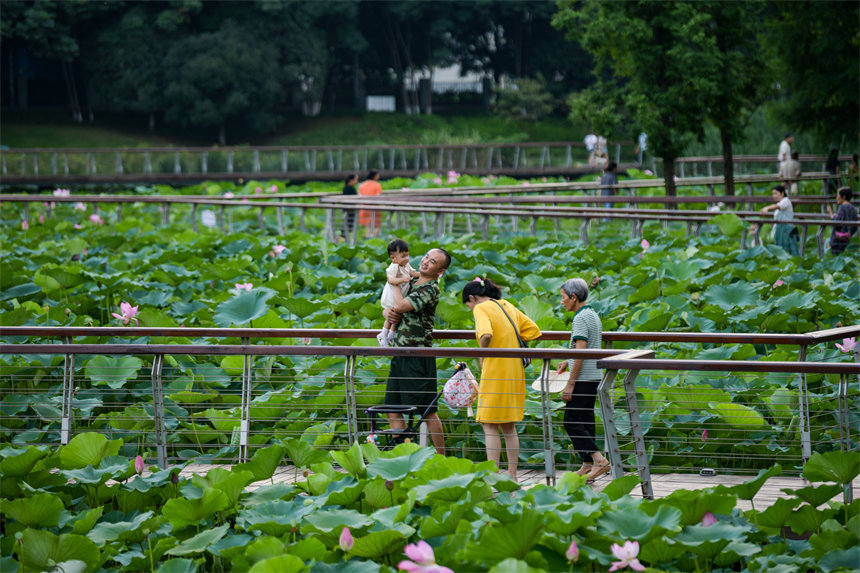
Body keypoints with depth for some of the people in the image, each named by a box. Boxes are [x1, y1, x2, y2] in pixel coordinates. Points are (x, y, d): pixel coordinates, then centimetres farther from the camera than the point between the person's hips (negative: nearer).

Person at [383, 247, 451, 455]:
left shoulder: (430, 289, -13)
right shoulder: (410, 283, 14)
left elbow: (401, 306, -25)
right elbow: (390, 307, 22)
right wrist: (388, 312, -3)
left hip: (418, 358, -8)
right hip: (399, 356, 8)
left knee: (428, 411, -3)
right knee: (393, 410, 8)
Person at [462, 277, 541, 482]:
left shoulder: (481, 308, -8)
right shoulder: (508, 306, 13)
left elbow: (486, 335, -27)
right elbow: (533, 331, 15)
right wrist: (509, 345, 13)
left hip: (495, 371, -7)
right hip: (515, 372, 7)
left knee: (490, 425, -2)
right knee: (508, 426, 15)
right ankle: (512, 475, 17)